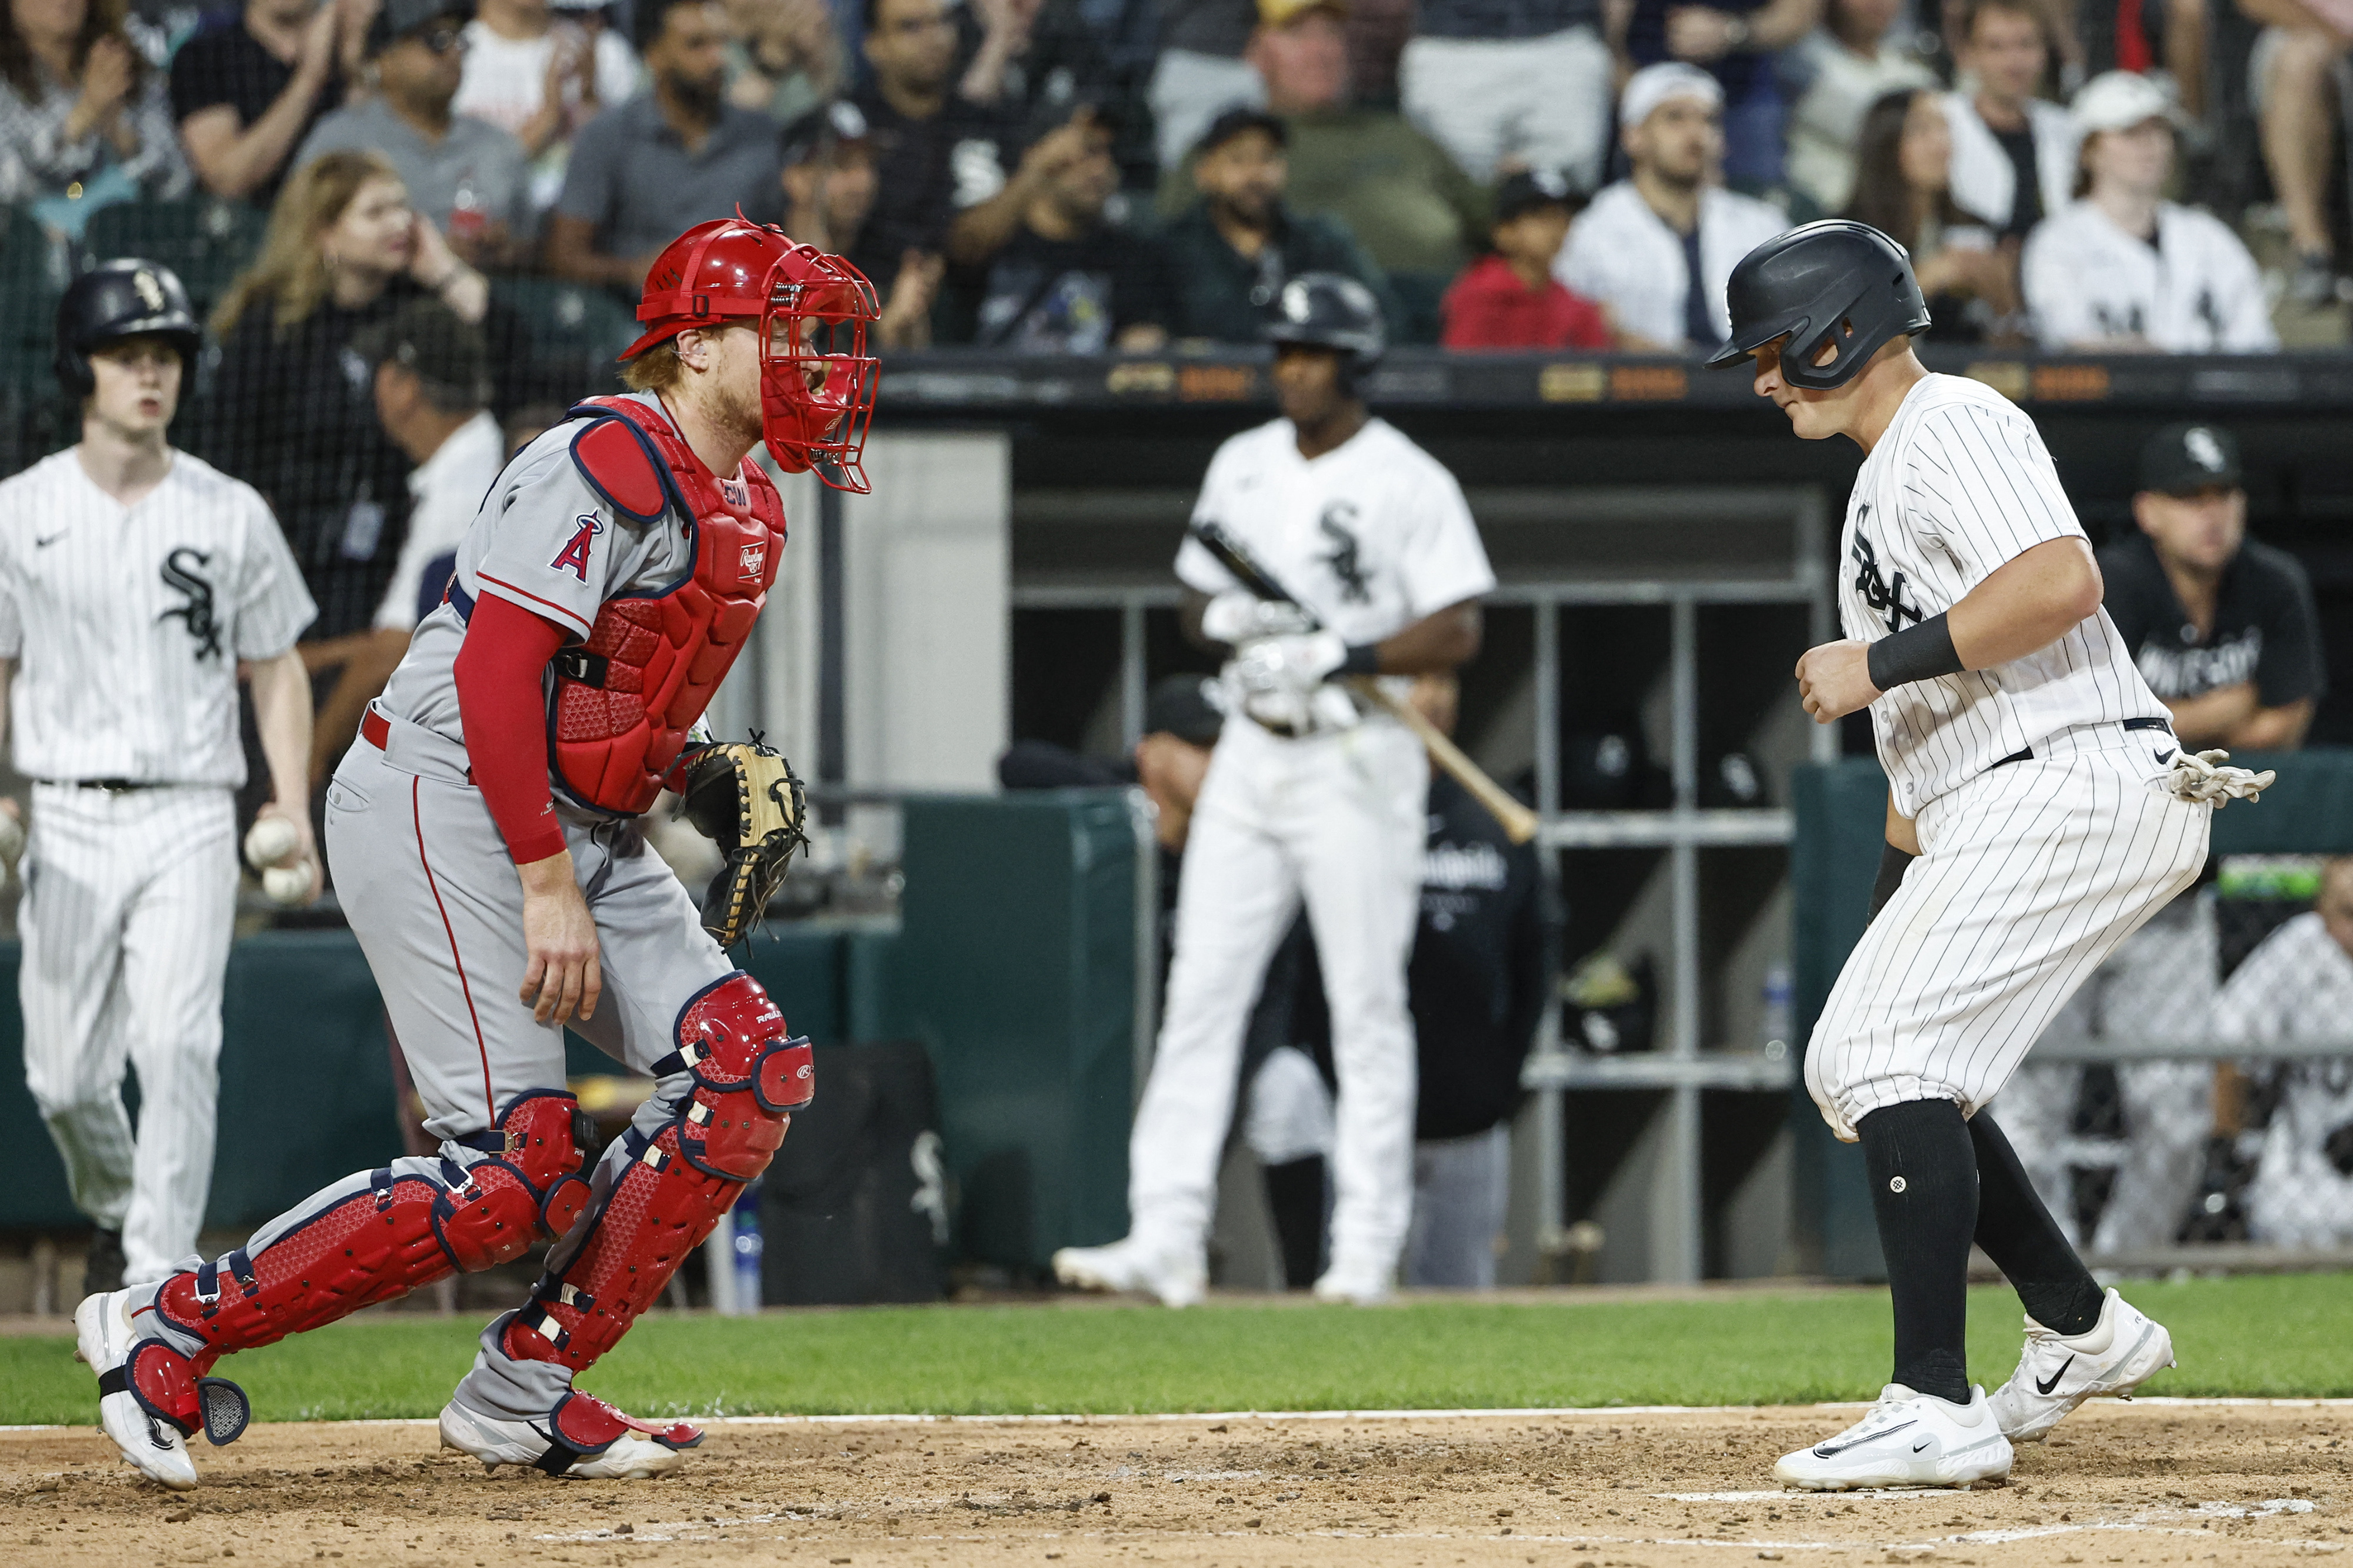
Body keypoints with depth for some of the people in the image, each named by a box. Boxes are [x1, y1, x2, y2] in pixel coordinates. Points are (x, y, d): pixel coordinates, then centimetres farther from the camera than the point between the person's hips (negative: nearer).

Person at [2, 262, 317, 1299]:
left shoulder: (230, 515, 4)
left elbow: (277, 671, 9)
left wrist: (293, 807, -4)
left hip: (190, 819, -1)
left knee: (177, 1045, -18)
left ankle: (160, 1275, -17)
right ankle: (113, 1208, 34)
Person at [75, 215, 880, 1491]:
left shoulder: (746, 507, 15)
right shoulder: (609, 462, -15)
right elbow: (495, 669, -22)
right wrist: (549, 884, -25)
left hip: (584, 835, 10)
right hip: (444, 807, -10)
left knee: (753, 1069, -6)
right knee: (518, 1167, -17)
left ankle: (521, 1397, -2)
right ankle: (167, 1327, -7)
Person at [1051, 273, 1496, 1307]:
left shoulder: (1409, 483, -7)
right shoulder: (1242, 465, 12)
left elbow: (1458, 634, -11)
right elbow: (1196, 596, 17)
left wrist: (1339, 656, -21)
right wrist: (1230, 619, -6)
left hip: (1358, 761, -6)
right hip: (1250, 757, 6)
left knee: (1367, 1008, -2)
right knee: (1201, 993, -2)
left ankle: (1367, 1249, 3)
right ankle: (1166, 1238, -4)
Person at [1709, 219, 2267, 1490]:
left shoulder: (1952, 427, -8)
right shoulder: (1885, 478, 24)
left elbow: (2061, 582, -25)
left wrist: (1880, 663, -20)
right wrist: (1892, 898, 24)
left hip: (2076, 785, -11)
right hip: (1989, 821, 11)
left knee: (1889, 1054, -19)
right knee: (1852, 1069, 16)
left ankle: (1936, 1410, -25)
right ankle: (2079, 1330, 23)